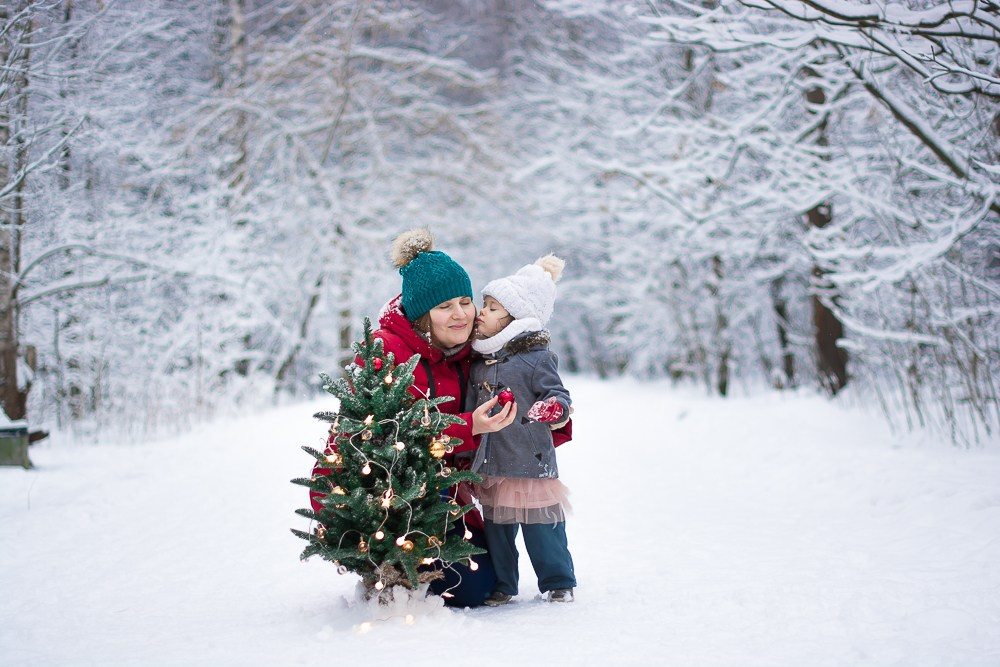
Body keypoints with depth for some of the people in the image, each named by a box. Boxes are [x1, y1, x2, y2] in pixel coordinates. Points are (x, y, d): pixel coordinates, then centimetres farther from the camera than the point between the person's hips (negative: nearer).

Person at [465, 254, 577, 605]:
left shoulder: (536, 357, -10)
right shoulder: (479, 361, 9)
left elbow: (558, 395, -10)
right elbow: (470, 409, 18)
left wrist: (554, 408, -30)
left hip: (530, 464, -6)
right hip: (490, 467, 6)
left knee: (542, 529, 2)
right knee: (496, 529, 13)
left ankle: (558, 582, 18)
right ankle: (503, 584, 27)